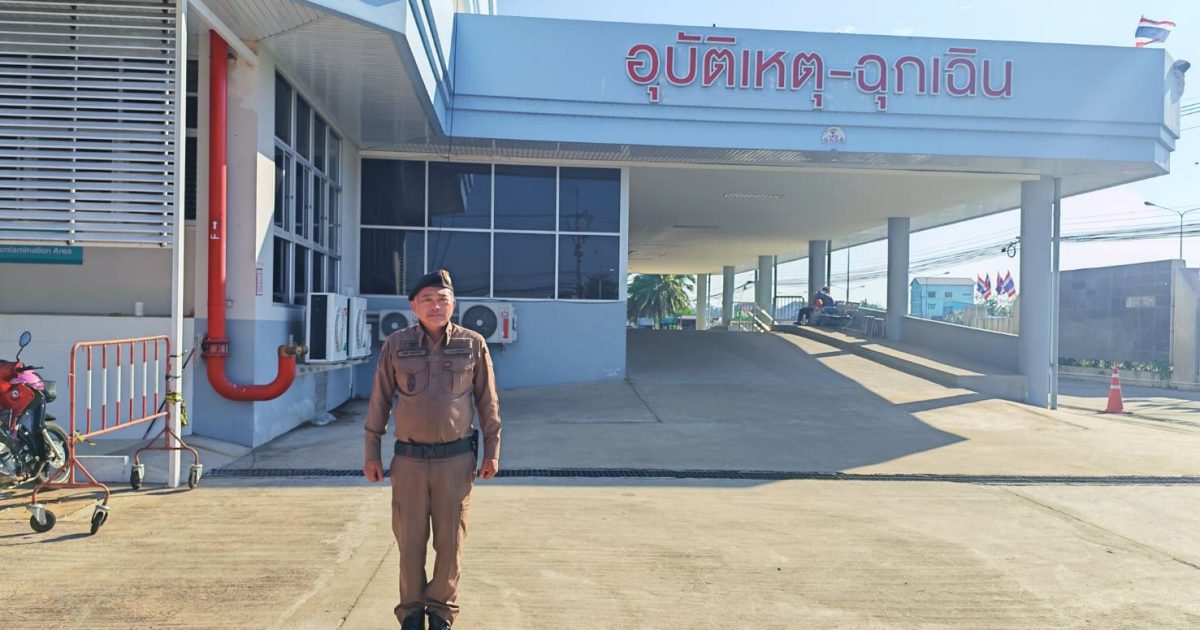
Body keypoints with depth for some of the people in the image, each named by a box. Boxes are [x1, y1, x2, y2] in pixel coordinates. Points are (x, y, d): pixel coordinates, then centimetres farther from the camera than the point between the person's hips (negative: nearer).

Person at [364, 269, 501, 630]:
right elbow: (379, 401, 5)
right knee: (410, 539, 7)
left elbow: (488, 402, 4)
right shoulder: (396, 346, 1)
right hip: (409, 459, 1)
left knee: (450, 540, 7)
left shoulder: (473, 345, 0)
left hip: (456, 458, 0)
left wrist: (492, 452, 2)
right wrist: (372, 453, 4)